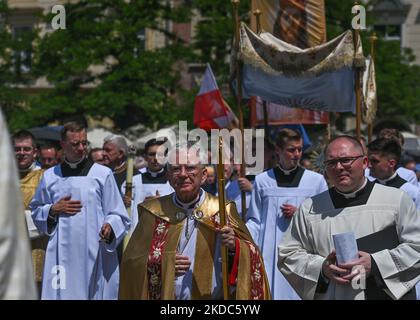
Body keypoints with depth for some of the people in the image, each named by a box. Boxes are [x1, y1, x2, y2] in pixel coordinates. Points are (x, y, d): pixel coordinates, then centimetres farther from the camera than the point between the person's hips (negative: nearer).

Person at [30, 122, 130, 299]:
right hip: (62, 254, 2)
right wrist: (53, 210, -1)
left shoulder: (103, 174, 2)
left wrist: (110, 227, -18)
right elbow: (36, 212, 19)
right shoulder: (50, 176, 10)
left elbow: (118, 215, 3)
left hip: (95, 254, -2)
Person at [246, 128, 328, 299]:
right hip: (271, 253, 0)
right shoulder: (262, 180, 7)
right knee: (271, 292, -4)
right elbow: (254, 220, 9)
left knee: (299, 293, -4)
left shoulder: (316, 180, 5)